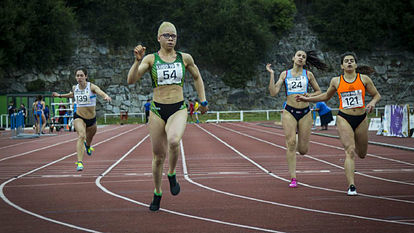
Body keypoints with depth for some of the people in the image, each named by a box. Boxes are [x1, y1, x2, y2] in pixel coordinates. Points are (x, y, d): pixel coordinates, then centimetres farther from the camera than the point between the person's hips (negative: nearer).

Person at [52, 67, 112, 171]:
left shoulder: (91, 87, -15)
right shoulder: (74, 88, -3)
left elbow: (100, 92, -37)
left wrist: (106, 96, -58)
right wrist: (60, 95, 20)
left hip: (91, 118, 0)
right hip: (79, 117, 0)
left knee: (90, 137, 24)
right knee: (81, 135, -26)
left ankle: (87, 146, 65)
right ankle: (79, 162, -34)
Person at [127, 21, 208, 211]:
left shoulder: (185, 58, 5)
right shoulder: (151, 59, 0)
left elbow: (197, 77, 22)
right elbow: (131, 80, -12)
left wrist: (203, 101, 20)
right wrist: (137, 61, -25)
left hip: (178, 110, 0)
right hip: (157, 110, 0)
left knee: (173, 141, -32)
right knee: (158, 156, 6)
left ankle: (172, 175, -4)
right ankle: (157, 193, 28)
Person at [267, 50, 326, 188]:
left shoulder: (308, 75, 7)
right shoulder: (285, 74, 6)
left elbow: (318, 92, 15)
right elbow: (273, 92, -2)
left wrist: (308, 96, -5)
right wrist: (271, 74, -6)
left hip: (305, 113, 1)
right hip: (289, 112, -1)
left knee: (303, 150, 1)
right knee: (291, 143, -14)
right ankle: (293, 178, -10)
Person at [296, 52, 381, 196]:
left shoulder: (364, 79, 2)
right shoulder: (336, 81, 4)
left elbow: (376, 95, 10)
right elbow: (326, 96, 21)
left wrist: (373, 102, -12)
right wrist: (307, 99, 17)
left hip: (361, 119, 2)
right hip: (344, 119, -2)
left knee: (362, 154, 13)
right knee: (350, 151, -17)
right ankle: (351, 186, -20)